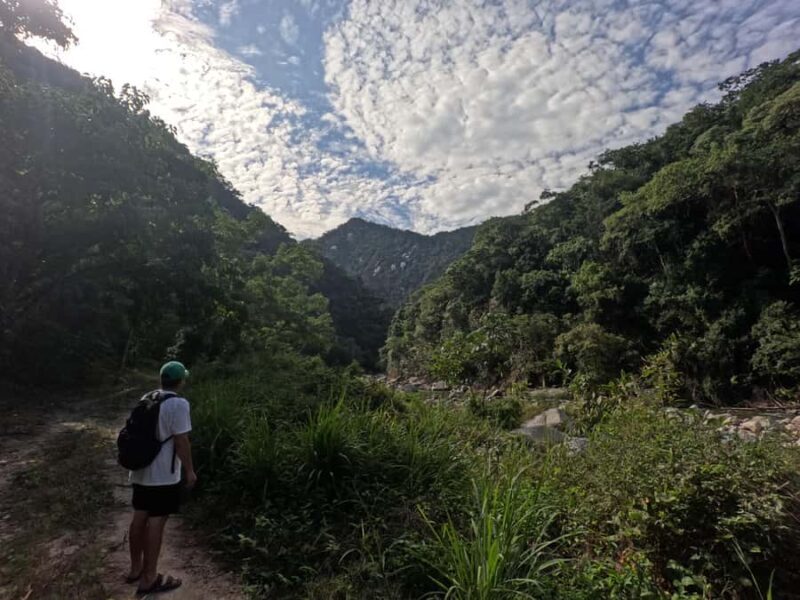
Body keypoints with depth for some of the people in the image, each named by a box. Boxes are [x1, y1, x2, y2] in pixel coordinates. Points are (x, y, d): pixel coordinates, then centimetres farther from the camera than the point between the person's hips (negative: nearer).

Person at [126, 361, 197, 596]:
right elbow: (181, 441, -19)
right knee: (156, 522, 1)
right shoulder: (178, 404, -19)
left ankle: (136, 568, 32)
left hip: (141, 470, 8)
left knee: (139, 517, 17)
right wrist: (190, 470, -10)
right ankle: (149, 579, 10)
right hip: (163, 475, -8)